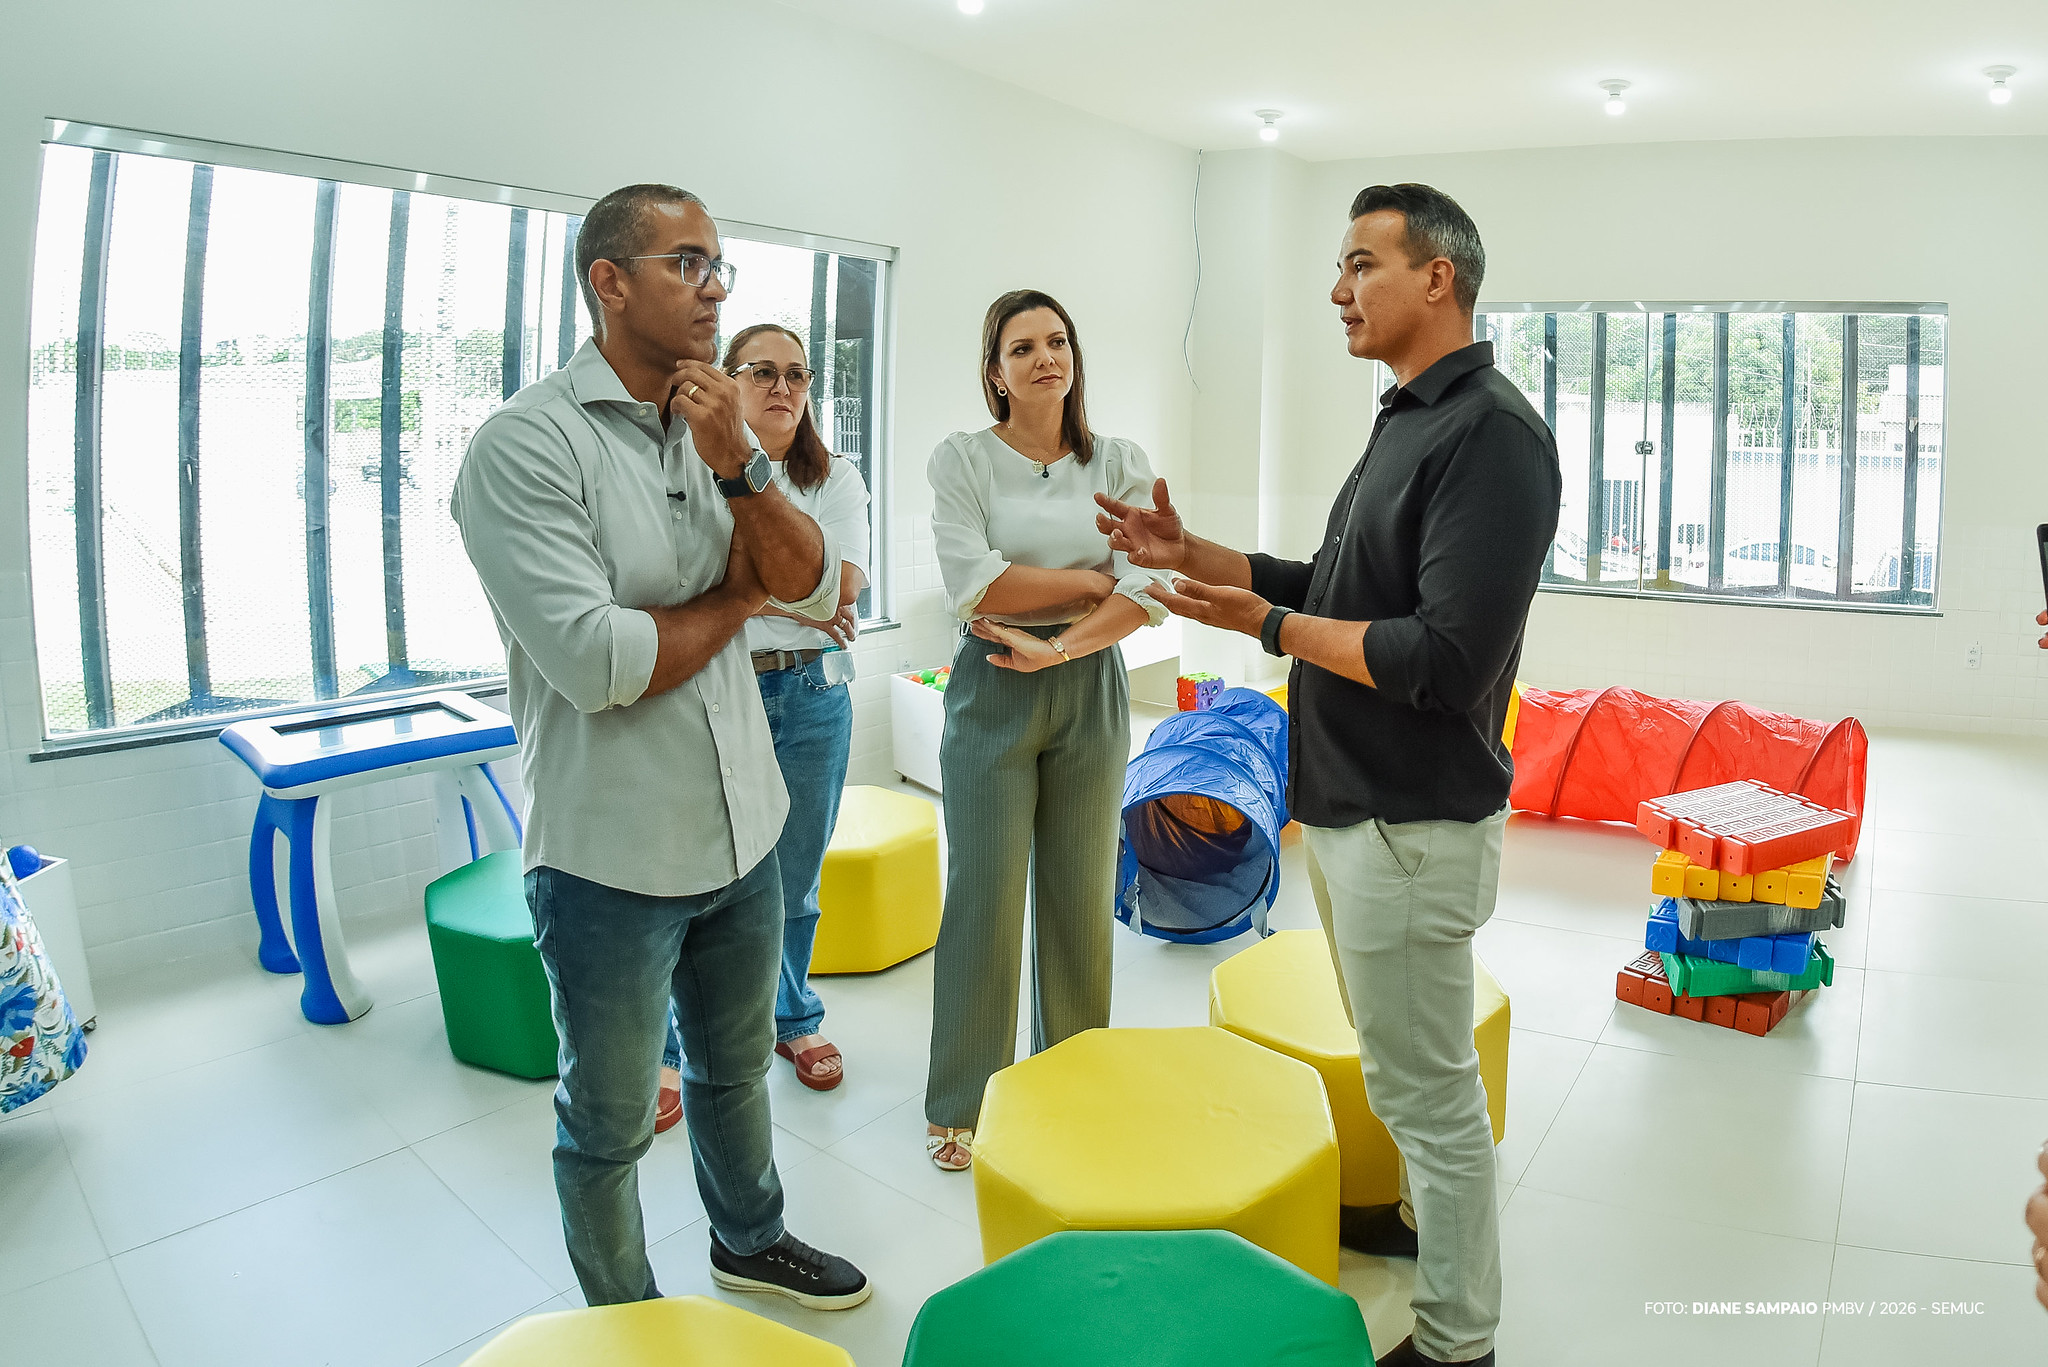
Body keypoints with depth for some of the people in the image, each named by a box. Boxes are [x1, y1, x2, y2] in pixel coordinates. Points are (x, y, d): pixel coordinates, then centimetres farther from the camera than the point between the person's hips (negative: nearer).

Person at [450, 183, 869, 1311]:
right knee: (609, 1126, 15)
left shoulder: (714, 424, 5)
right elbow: (596, 664, -25)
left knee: (736, 1063, 27)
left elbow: (816, 589, -2)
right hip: (612, 855, -6)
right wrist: (742, 591, -10)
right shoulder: (528, 442, -17)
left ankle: (750, 1240, 51)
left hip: (742, 826, 7)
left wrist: (739, 467, -18)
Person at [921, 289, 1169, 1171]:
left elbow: (1148, 593, -6)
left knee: (1082, 894, 10)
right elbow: (975, 586, -14)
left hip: (1089, 692, 3)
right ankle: (963, 1105, 19)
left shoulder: (1119, 463, 5)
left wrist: (1056, 645, -15)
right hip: (991, 693, -2)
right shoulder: (961, 459, -2)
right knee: (985, 894, 2)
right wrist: (1094, 579, -8)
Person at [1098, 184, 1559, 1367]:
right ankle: (1429, 1217, 46)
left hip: (1413, 825, -9)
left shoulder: (1492, 435, -19)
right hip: (1349, 805, 10)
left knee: (1428, 1087, 5)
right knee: (1406, 1063, 25)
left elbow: (1448, 657, -26)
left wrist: (1268, 625, -18)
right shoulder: (1411, 419, 13)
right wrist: (1191, 553, 9)